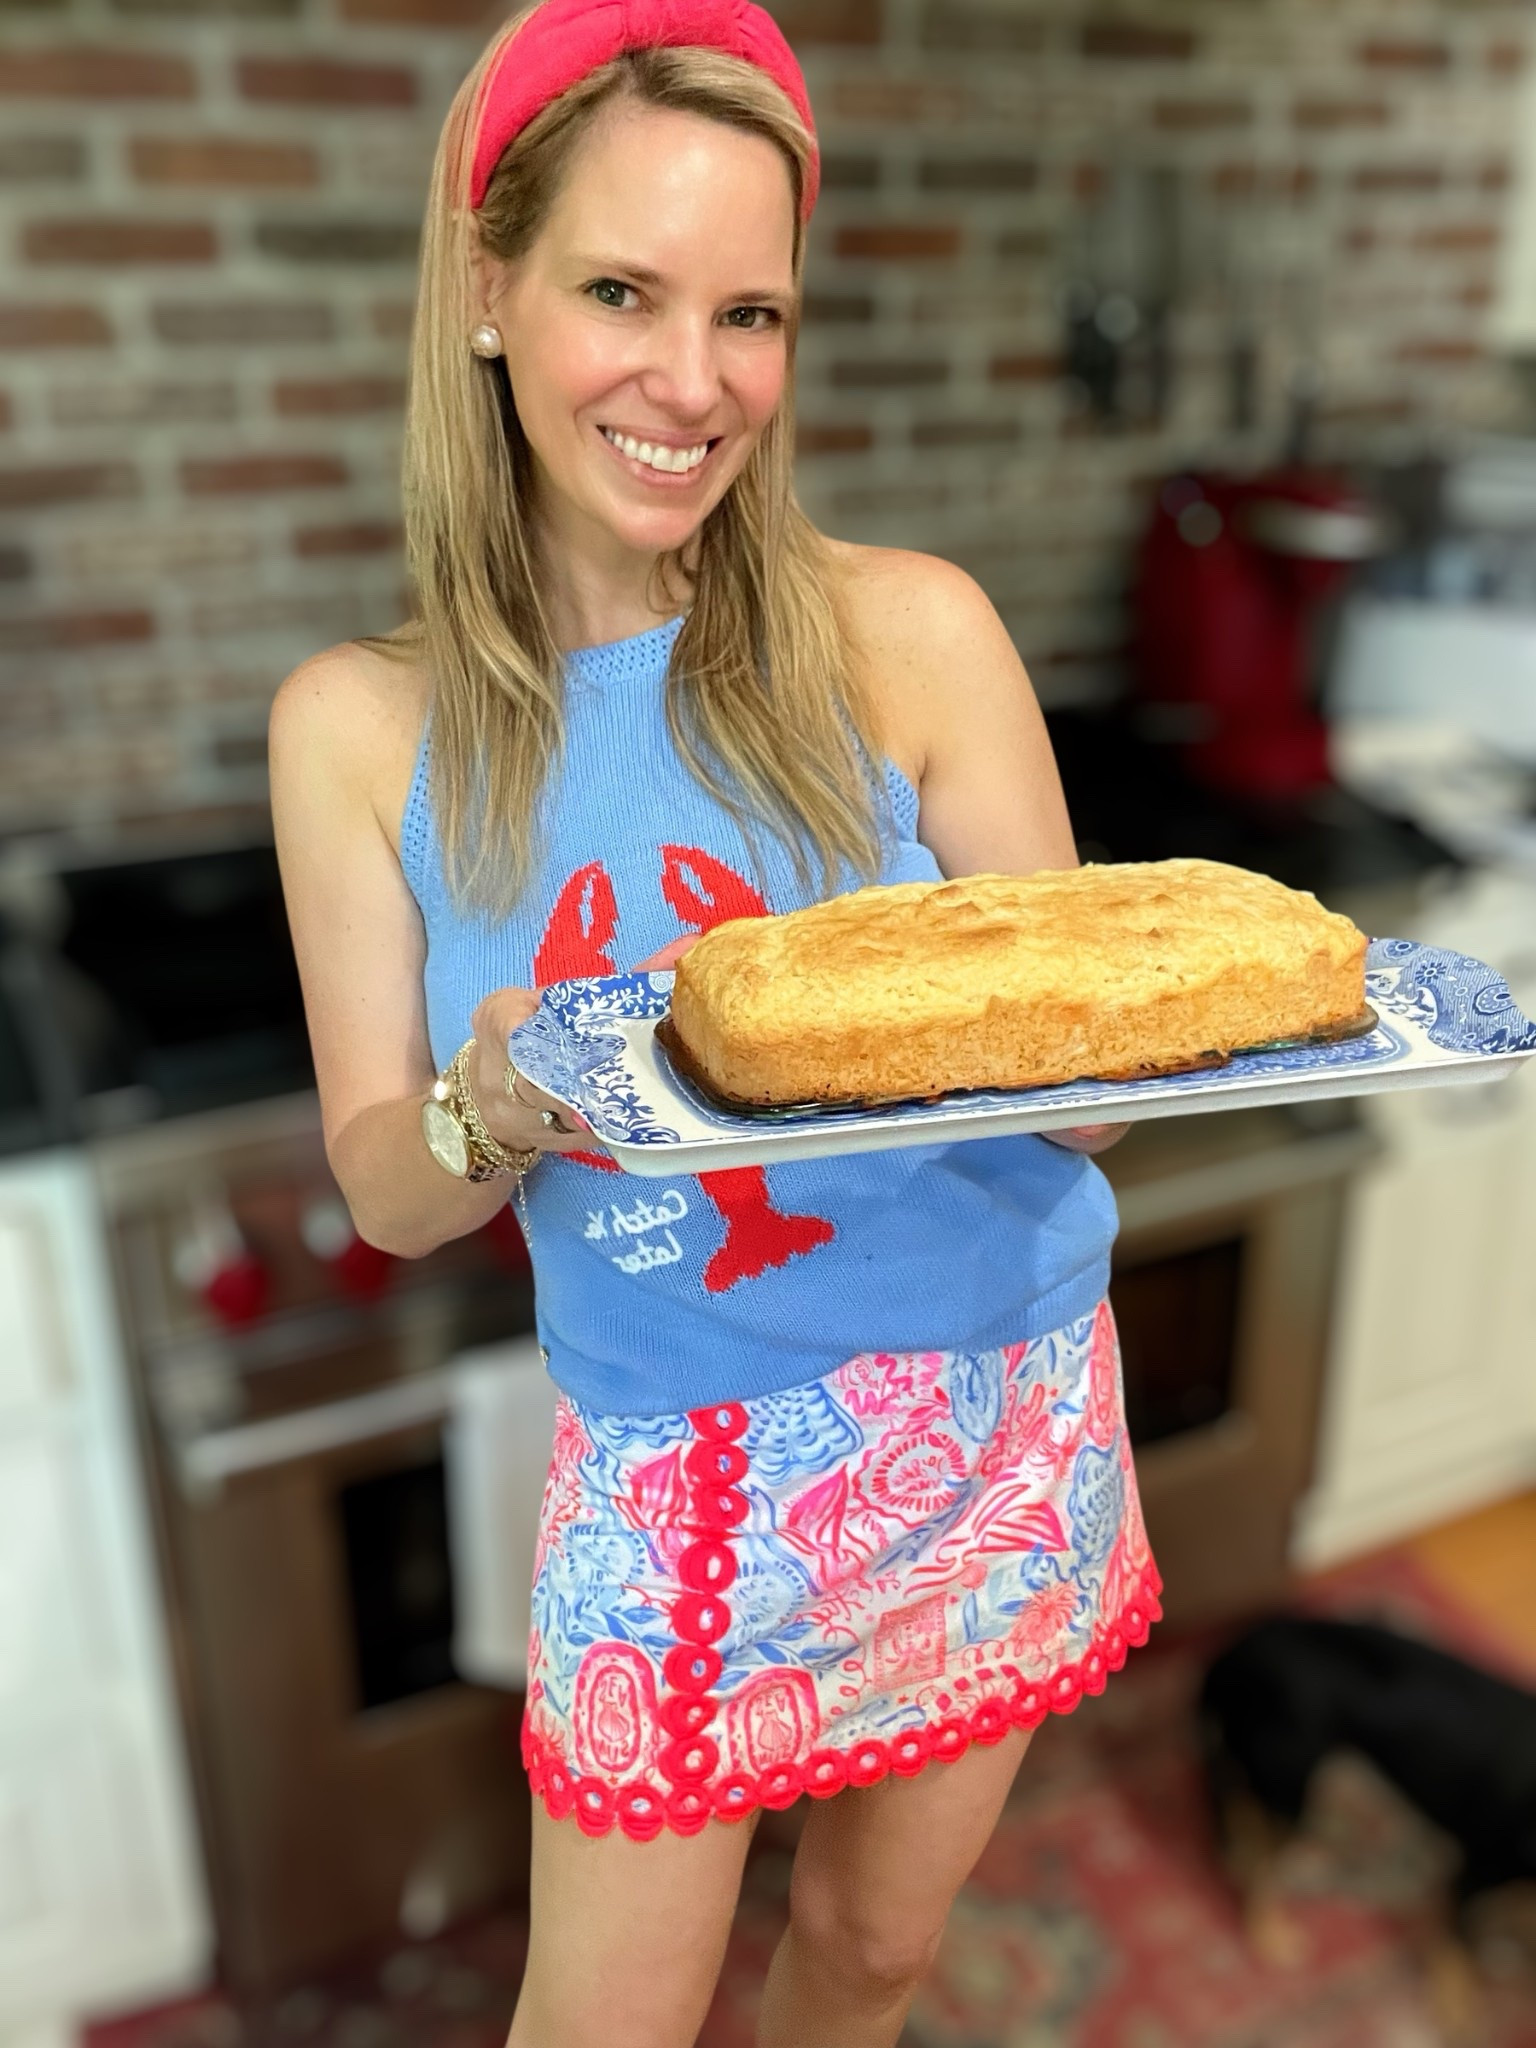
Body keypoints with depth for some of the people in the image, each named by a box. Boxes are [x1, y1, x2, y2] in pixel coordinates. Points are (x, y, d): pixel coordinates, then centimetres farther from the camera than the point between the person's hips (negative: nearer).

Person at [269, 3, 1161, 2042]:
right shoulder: (361, 725, -9)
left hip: (995, 1421, 1)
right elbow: (384, 1185, -5)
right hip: (671, 1467, 0)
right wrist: (493, 1116, -27)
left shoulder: (911, 632, -12)